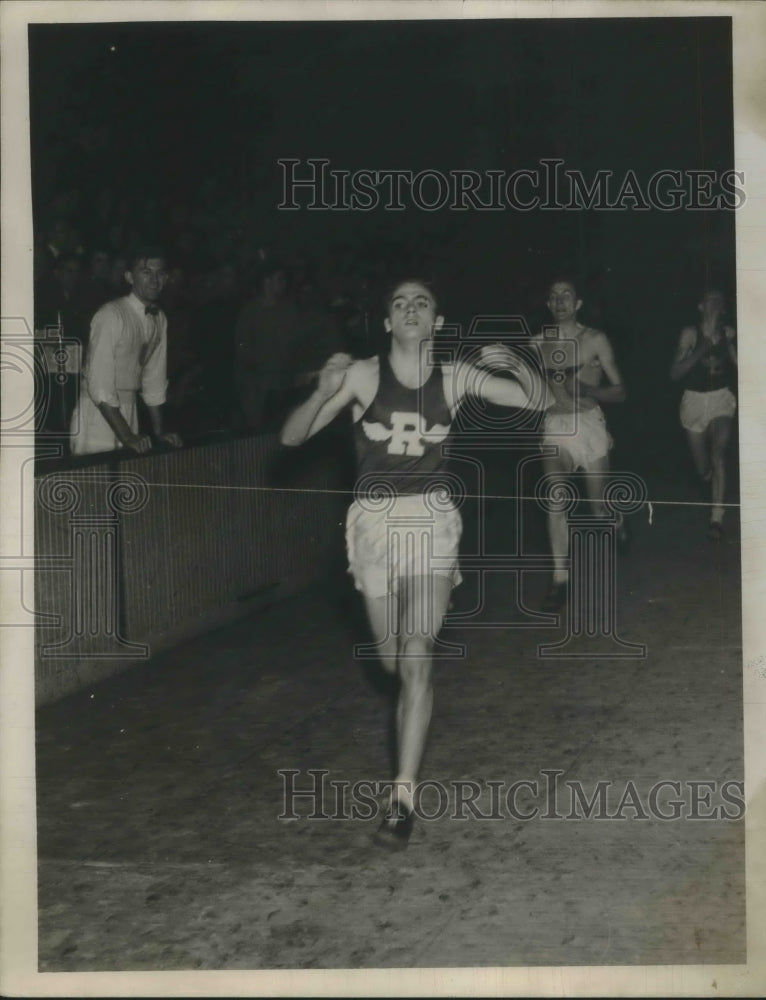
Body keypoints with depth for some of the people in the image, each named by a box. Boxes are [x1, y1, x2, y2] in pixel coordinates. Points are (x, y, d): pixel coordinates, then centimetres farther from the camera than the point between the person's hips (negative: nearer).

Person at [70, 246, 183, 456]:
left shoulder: (159, 318, 6)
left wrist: (159, 431, 7)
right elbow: (99, 385, -21)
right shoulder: (111, 315, -18)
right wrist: (127, 436, -22)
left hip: (127, 412, 7)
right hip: (98, 413, -6)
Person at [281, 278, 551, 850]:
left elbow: (539, 401, 2)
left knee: (417, 659, -15)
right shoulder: (362, 375, -5)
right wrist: (324, 393, -26)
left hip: (432, 522, -1)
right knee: (393, 660, 13)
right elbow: (292, 436, -6)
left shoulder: (456, 378, -2)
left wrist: (515, 364, -18)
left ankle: (403, 798, -13)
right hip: (374, 522, 1)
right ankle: (415, 705, 52)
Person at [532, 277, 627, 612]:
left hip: (588, 424, -1)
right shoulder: (537, 343, 5)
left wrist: (588, 390, -19)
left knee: (599, 506, 7)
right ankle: (560, 579, -12)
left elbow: (619, 392, -2)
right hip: (553, 427, 1)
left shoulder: (595, 340, -2)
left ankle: (616, 522, 45)